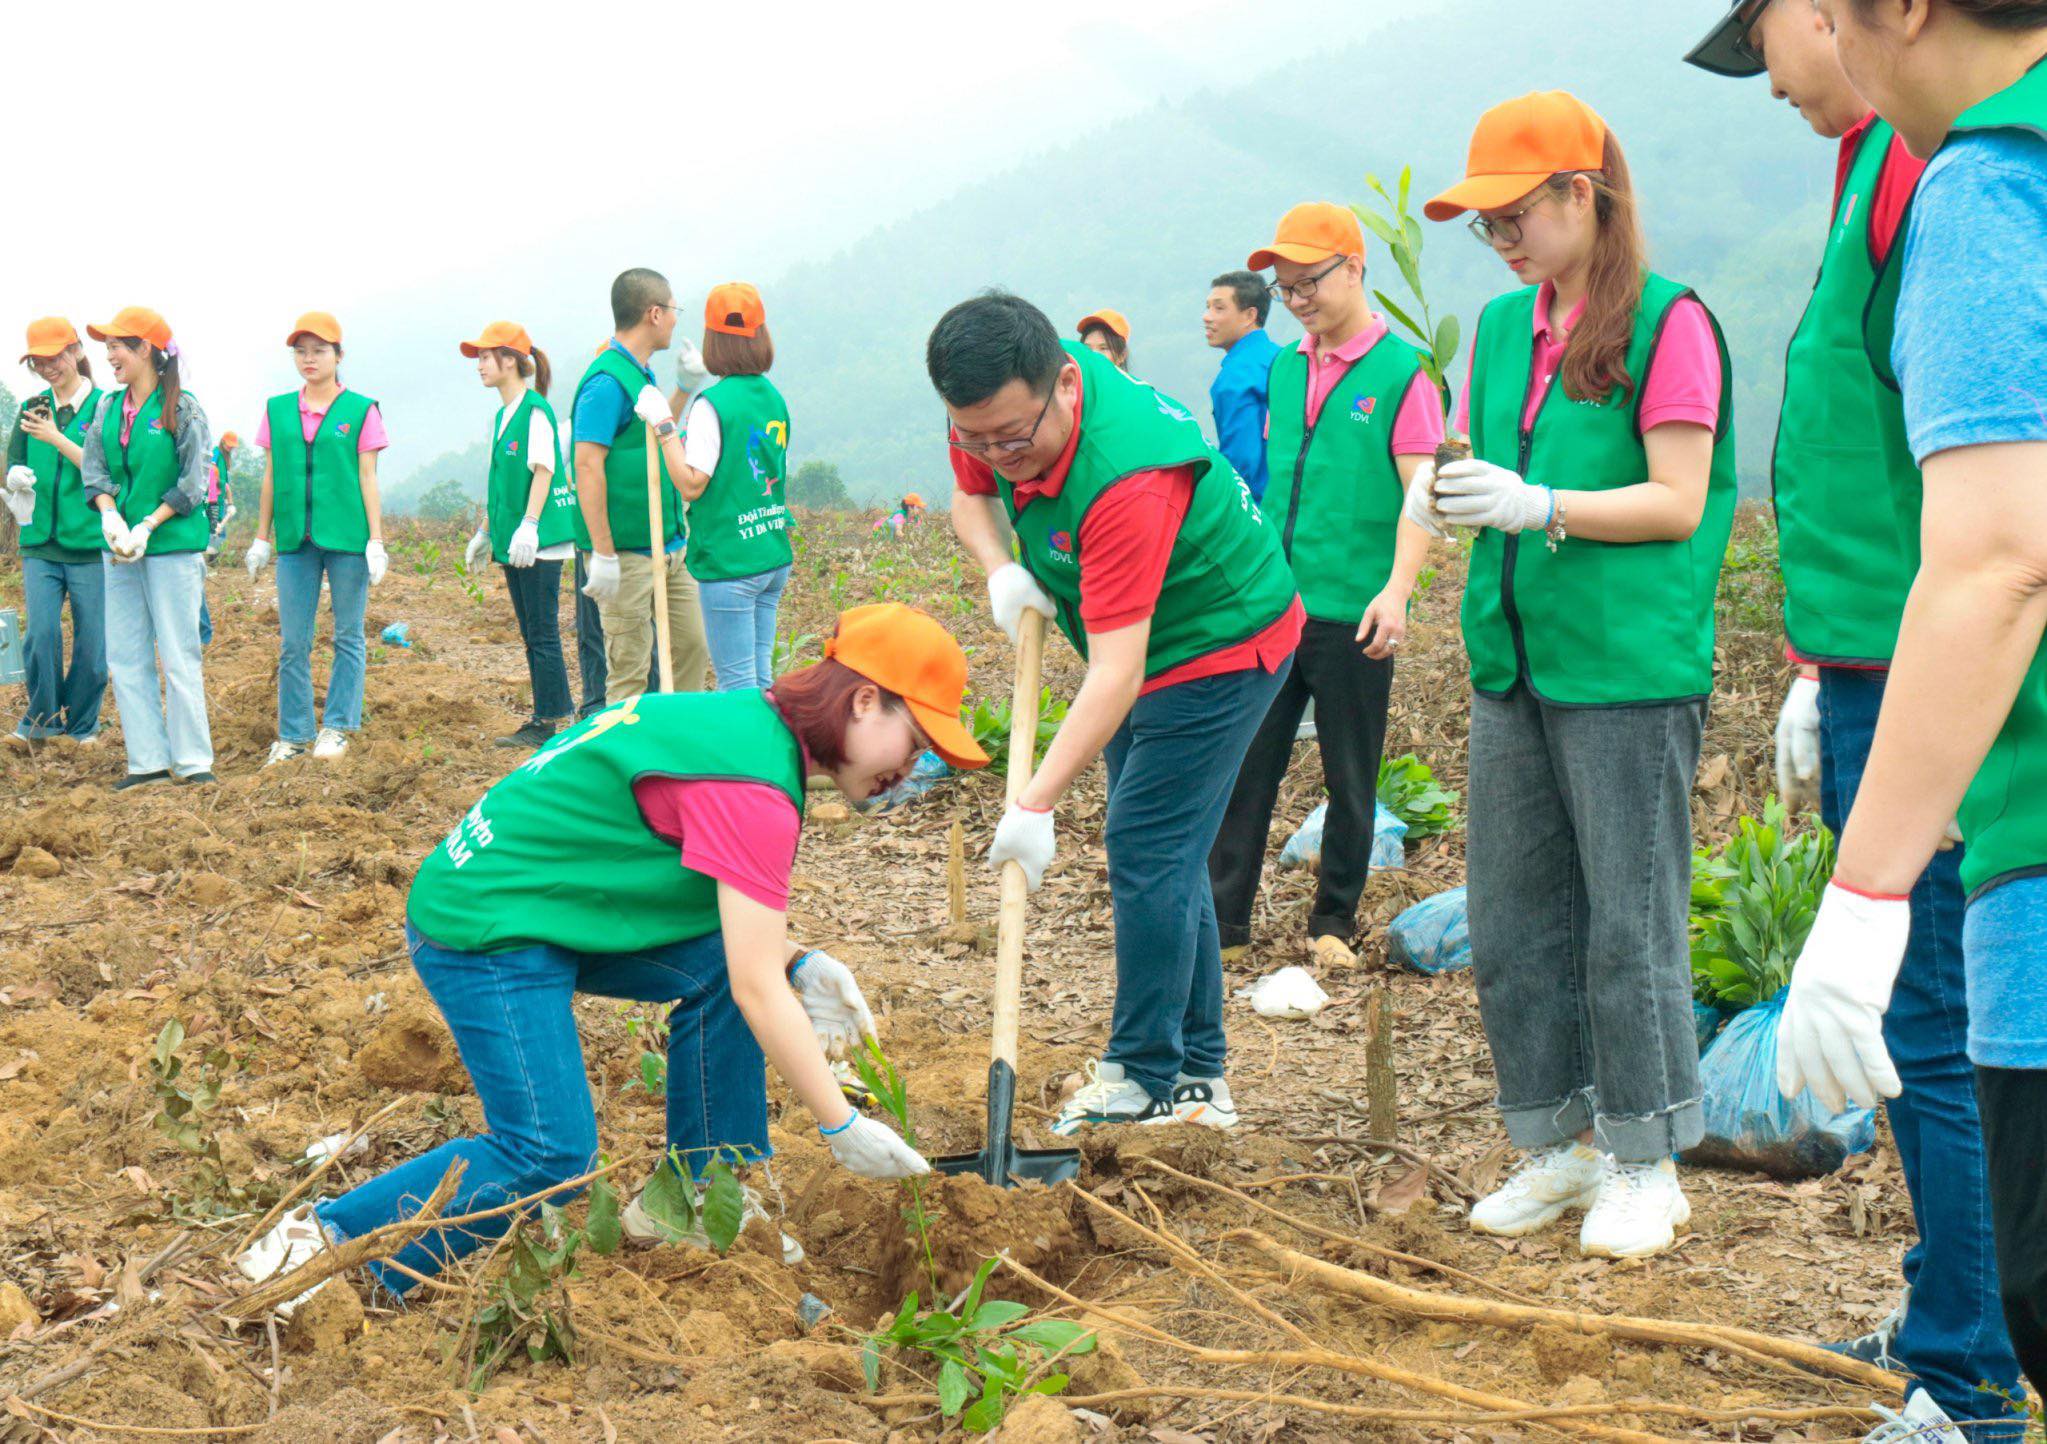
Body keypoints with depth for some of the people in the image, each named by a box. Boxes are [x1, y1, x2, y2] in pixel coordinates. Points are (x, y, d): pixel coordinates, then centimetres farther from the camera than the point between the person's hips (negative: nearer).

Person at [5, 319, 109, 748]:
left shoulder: (104, 407, -3)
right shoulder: (33, 410, 12)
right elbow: (14, 468, 16)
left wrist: (57, 438, -20)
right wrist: (18, 477, -7)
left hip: (91, 542, -3)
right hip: (41, 542, 3)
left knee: (91, 640, 2)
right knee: (40, 633, -8)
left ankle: (83, 725, 18)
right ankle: (41, 719, 9)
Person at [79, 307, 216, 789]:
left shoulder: (182, 408, -7)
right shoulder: (107, 407, 10)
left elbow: (193, 483, -8)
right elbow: (95, 471, 8)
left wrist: (148, 526, -15)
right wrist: (111, 518, -10)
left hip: (172, 546, -6)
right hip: (118, 549, 6)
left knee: (178, 655, -3)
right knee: (126, 656, 5)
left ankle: (193, 761, 4)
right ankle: (149, 761, 11)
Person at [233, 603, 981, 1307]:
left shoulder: (746, 719, 7)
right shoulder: (753, 785, -23)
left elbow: (741, 915, 15)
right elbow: (759, 993, -22)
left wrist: (799, 964, -2)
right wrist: (843, 1128, -15)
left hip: (545, 901, 10)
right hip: (483, 935, -10)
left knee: (718, 966, 3)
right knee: (551, 1161, -14)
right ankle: (324, 1244, -5)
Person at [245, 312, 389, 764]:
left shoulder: (360, 410, 2)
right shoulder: (278, 410, 10)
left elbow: (368, 478, 0)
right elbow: (271, 478, 14)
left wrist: (375, 541, -4)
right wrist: (261, 538, 12)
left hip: (346, 538, -3)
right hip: (296, 540, 3)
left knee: (348, 638, 2)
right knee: (292, 643, 3)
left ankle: (337, 727, 11)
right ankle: (293, 735, 10)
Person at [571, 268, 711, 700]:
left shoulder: (642, 374, 15)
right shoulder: (607, 380, -16)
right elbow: (588, 466, -21)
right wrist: (602, 553, -23)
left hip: (669, 547, 10)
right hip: (627, 553, -10)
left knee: (692, 649, 14)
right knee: (630, 671, -3)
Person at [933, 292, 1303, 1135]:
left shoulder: (1128, 477, -39)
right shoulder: (994, 416, -14)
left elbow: (1115, 675, -41)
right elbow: (969, 498, 10)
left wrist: (1036, 804, -43)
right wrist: (999, 569, -12)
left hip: (1220, 646, -9)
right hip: (1149, 653, 9)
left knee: (1147, 852, -12)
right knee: (1163, 858, 12)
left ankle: (1144, 1081, -1)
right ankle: (1198, 1078, 21)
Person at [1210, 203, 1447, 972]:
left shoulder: (1402, 373, -6)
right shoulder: (1285, 367, 13)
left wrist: (1396, 588, -24)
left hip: (1353, 614, -5)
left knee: (1350, 781, 6)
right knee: (1246, 766, 3)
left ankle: (1334, 922, 18)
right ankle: (1223, 920, 9)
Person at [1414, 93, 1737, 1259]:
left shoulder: (1668, 322, -8)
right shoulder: (1504, 326, 13)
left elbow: (1678, 503, -12)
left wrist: (1538, 505, -23)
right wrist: (1447, 496, -4)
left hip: (1629, 671, -7)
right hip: (1516, 666, 7)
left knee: (1630, 926, 0)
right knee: (1513, 921, 10)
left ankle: (1646, 1163, 13)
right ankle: (1564, 1142, 23)